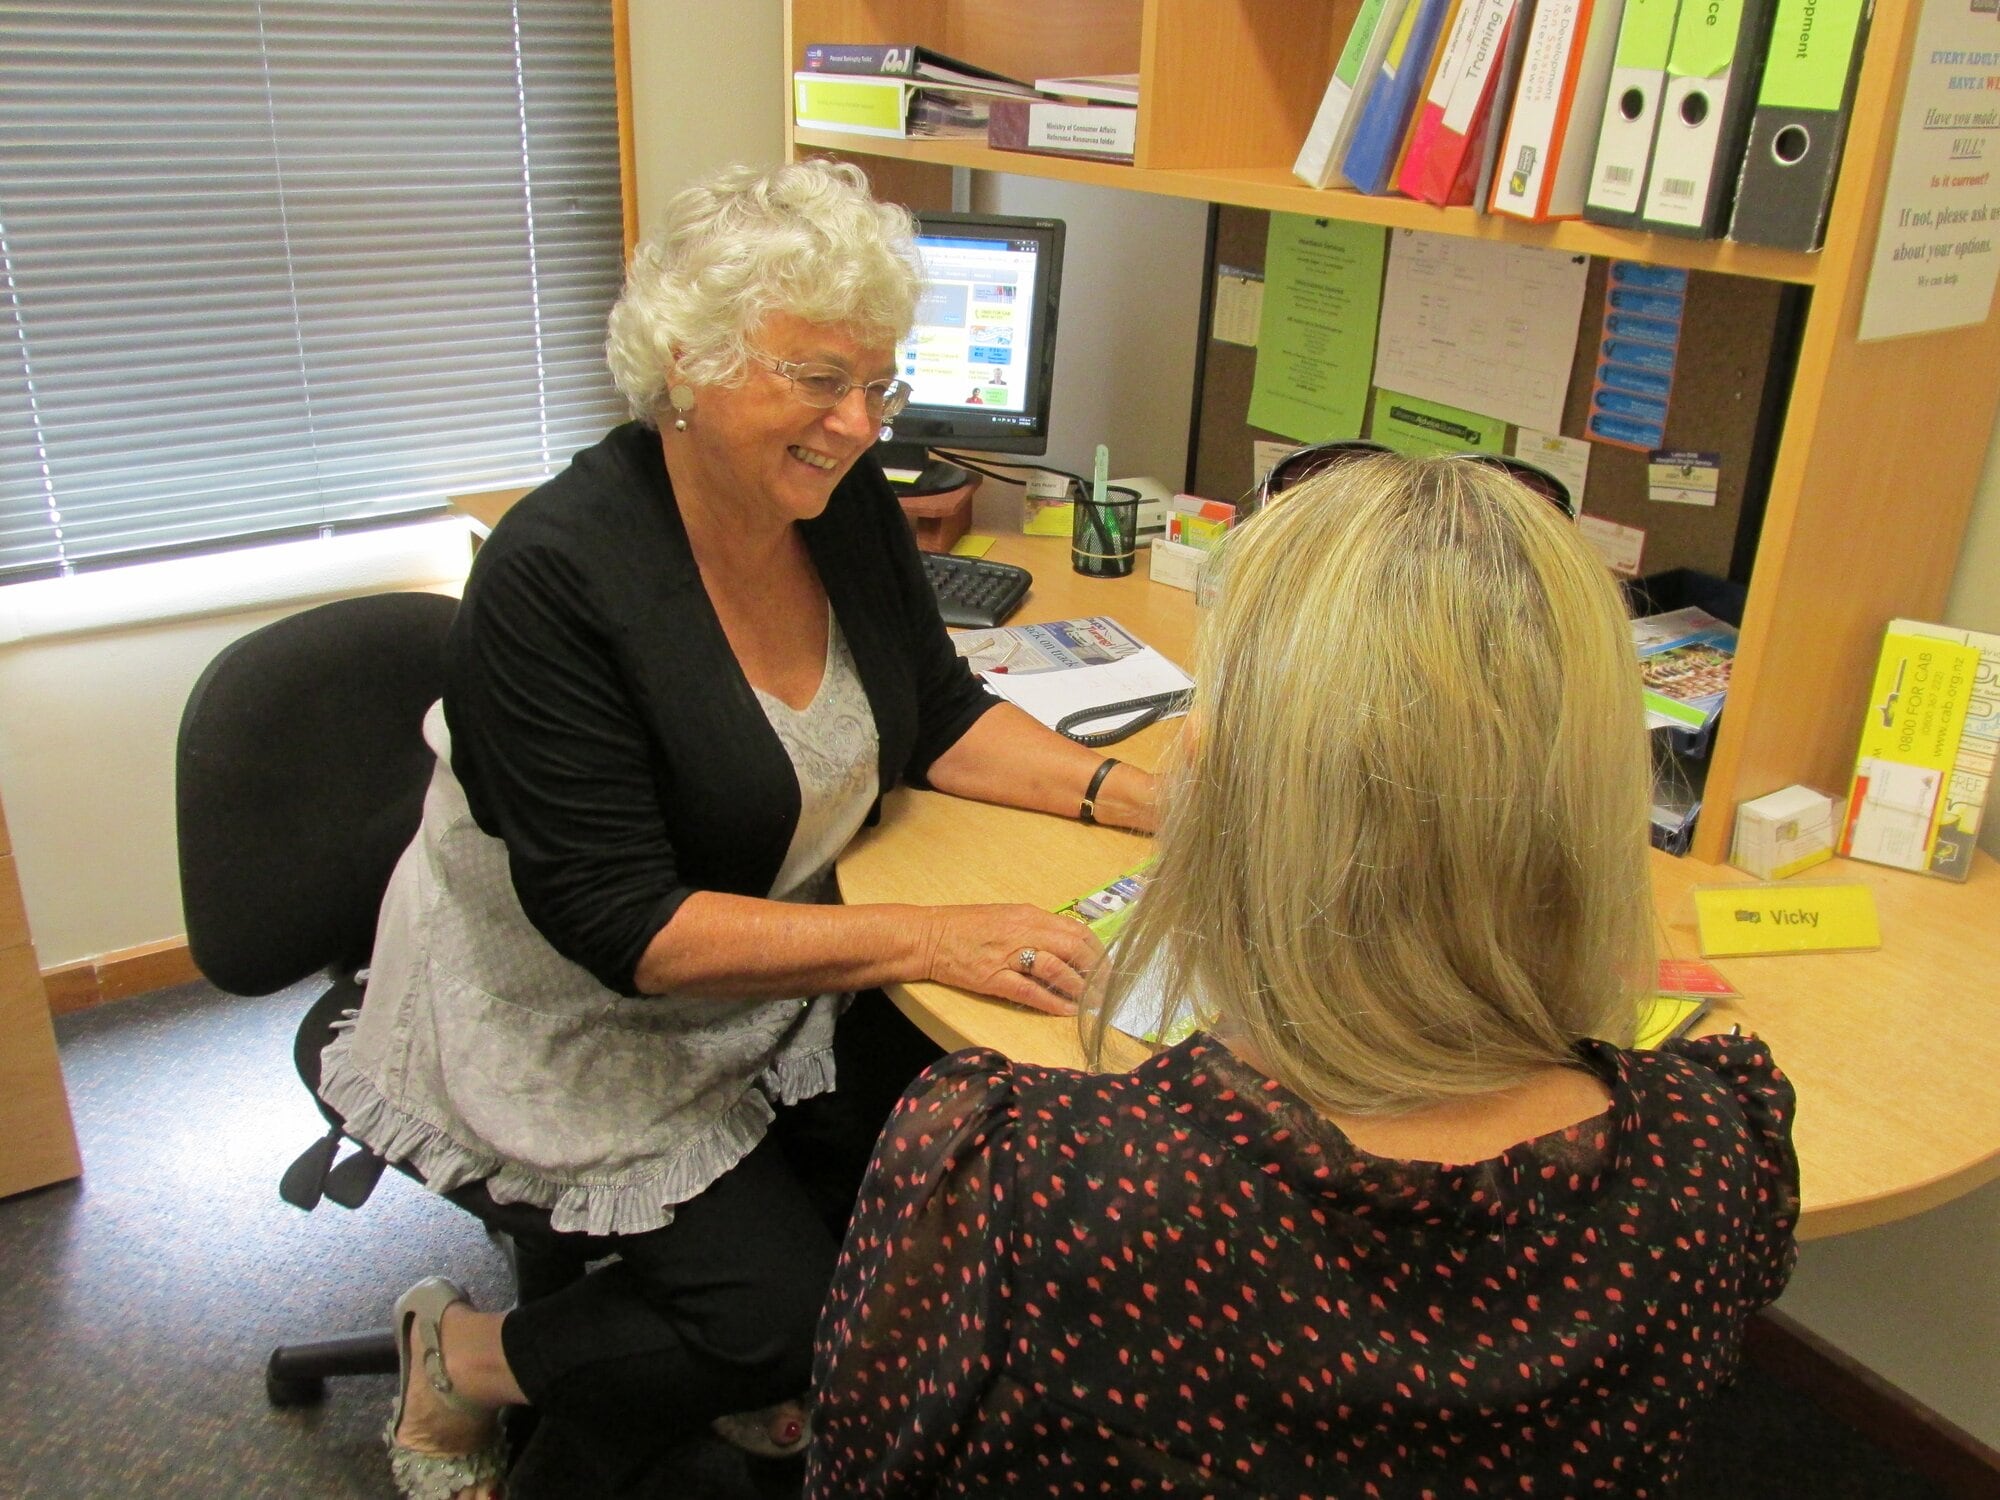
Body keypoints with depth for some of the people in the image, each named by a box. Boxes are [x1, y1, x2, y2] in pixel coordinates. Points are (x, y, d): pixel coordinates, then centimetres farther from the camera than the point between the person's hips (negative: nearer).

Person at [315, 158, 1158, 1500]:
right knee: (792, 1303, -15)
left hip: (779, 978, 7)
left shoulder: (850, 507, -6)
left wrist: (1135, 795, -11)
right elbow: (624, 925, -29)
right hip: (569, 1026, -6)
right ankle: (471, 1361, 13)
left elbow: (939, 714, 5)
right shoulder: (556, 577, -27)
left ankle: (748, 1376, 19)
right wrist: (929, 939, -34)